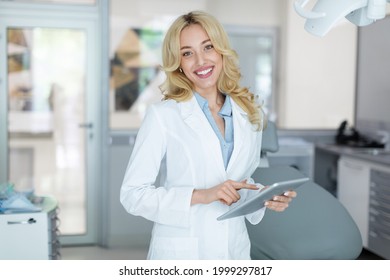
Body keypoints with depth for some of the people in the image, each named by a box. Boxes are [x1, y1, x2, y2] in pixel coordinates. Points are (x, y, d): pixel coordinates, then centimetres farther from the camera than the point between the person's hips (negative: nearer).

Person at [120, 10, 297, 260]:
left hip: (236, 250, 4)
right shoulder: (163, 115, -10)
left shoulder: (251, 115, 3)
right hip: (180, 252, -4)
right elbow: (133, 194, -12)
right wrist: (201, 195, -22)